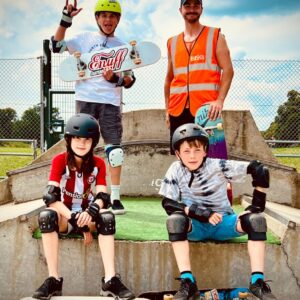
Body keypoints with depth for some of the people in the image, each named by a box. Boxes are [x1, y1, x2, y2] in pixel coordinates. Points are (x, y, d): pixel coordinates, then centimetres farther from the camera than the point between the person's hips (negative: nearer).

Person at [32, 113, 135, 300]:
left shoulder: (98, 164, -2)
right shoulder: (59, 161, -9)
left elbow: (102, 196, -13)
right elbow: (51, 196, -21)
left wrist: (91, 212, -37)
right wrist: (75, 219, -33)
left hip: (88, 216, 1)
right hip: (65, 217, -1)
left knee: (107, 216, -32)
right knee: (46, 215, -35)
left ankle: (110, 280, -36)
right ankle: (54, 280, -32)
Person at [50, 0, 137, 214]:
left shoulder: (122, 47, 11)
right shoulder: (84, 38, 9)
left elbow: (130, 80, 7)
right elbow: (57, 45, -1)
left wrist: (116, 79, -15)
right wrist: (67, 19, -9)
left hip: (110, 102, 0)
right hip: (86, 99, 0)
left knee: (114, 148, -6)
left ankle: (115, 197, 0)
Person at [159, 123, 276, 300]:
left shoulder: (218, 166, -13)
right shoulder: (176, 170, -9)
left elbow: (260, 170, -14)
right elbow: (168, 204, -16)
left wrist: (257, 204, -13)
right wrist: (200, 212, -28)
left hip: (223, 223, 0)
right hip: (195, 226, 0)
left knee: (256, 219, -26)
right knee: (175, 219, -33)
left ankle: (258, 281, -23)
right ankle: (187, 283, -32)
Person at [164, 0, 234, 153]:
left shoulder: (215, 36, 7)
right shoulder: (172, 43, 18)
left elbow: (228, 70, -3)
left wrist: (220, 100, -17)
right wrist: (167, 109, 14)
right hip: (178, 110, 4)